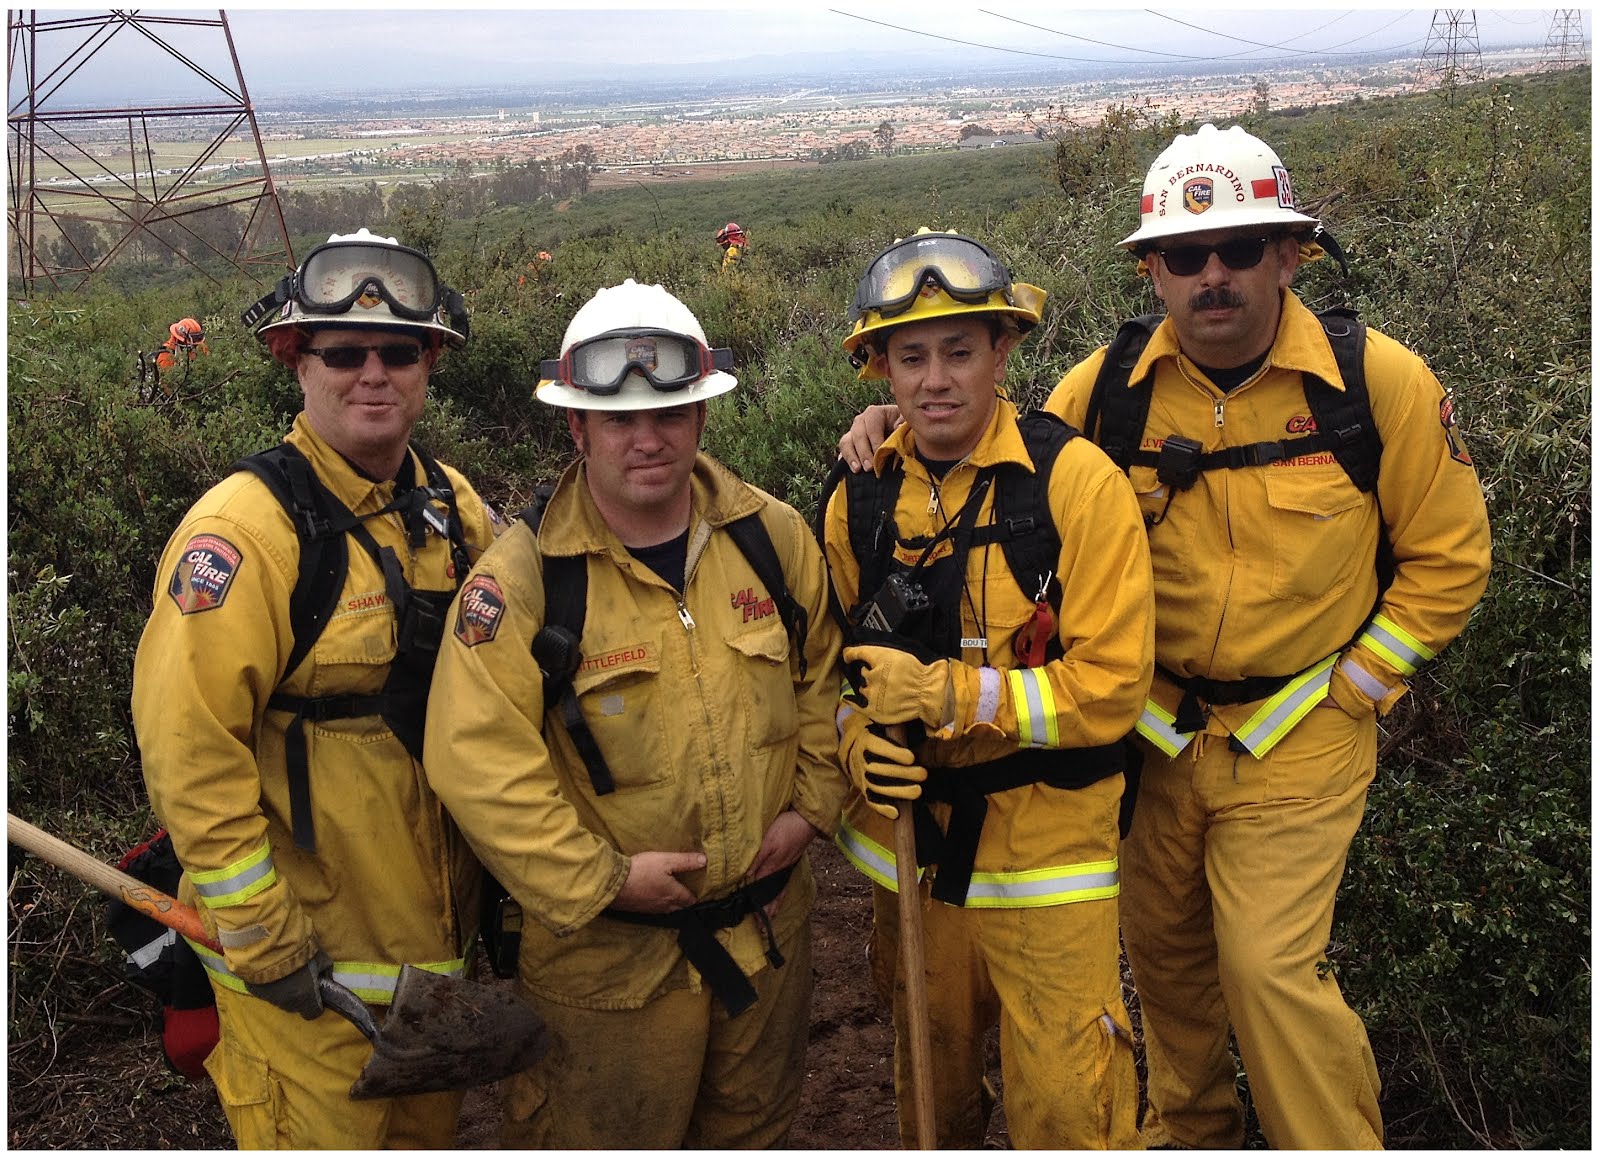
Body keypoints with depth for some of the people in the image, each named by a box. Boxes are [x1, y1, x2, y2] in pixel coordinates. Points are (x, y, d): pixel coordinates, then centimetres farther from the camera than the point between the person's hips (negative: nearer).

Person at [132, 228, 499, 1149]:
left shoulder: (454, 506, 3)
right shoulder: (244, 528, -19)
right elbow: (190, 748, -21)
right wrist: (262, 939, -18)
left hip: (439, 934, 7)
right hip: (310, 964, -6)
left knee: (432, 1131, 24)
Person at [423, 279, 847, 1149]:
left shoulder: (773, 537, -4)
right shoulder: (522, 577, -17)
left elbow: (824, 675, 9)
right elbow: (479, 762, -21)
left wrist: (811, 807, 0)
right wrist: (601, 879, -20)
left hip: (768, 920, 5)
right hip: (611, 949, -4)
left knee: (753, 1122, 26)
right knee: (610, 1135, 15)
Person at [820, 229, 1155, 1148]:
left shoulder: (1077, 482, -14)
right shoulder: (860, 500, 0)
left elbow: (1112, 685, -18)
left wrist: (951, 694, -24)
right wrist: (857, 745, -11)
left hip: (1046, 851, -4)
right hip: (910, 844, 4)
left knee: (1067, 1107, 3)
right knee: (932, 1086, 23)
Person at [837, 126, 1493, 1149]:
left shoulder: (1381, 382, -13)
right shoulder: (1107, 389, -8)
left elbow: (1449, 557, -3)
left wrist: (1353, 685, -6)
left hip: (1298, 738, -3)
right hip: (1154, 729, 4)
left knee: (1272, 966, -8)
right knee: (1162, 949, 18)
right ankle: (1188, 1131, 44)